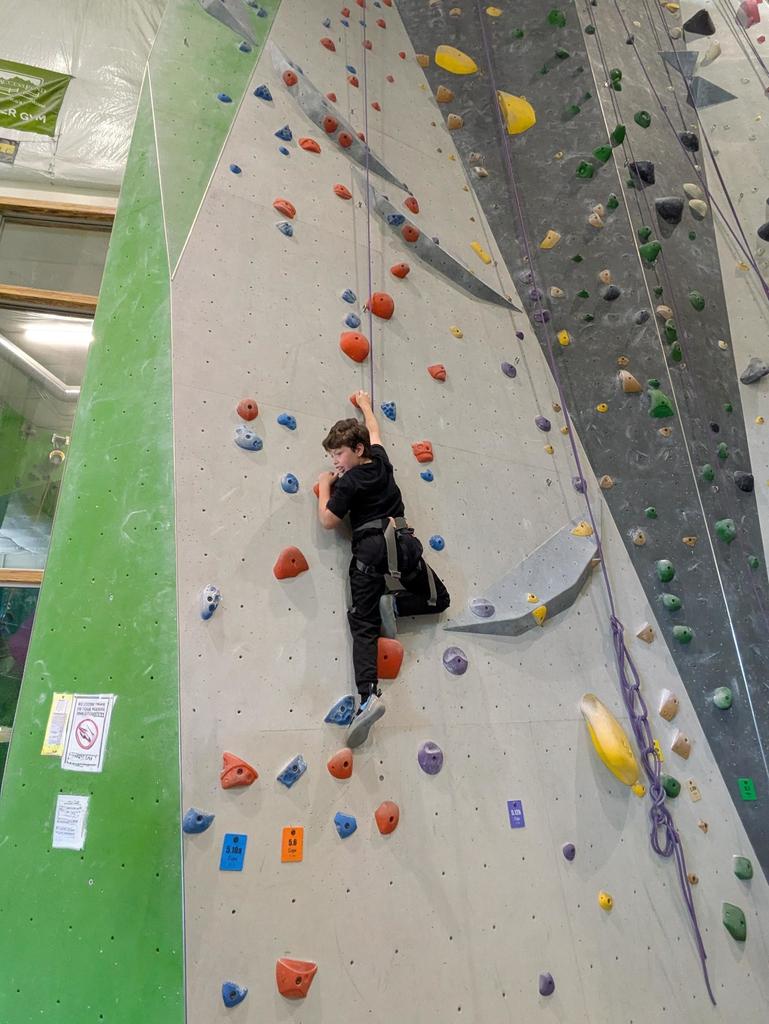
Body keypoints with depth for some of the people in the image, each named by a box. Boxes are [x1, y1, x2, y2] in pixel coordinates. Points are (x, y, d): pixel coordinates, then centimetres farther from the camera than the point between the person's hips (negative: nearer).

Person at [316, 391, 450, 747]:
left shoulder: (347, 482, -1)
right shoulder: (380, 460, 15)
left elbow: (327, 520, -1)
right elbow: (373, 432, 35)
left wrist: (324, 486, 13)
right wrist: (365, 405, 52)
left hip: (368, 551, -4)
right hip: (403, 544, 4)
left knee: (363, 625, -6)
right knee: (439, 600, 22)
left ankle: (368, 694, -25)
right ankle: (396, 604, -8)